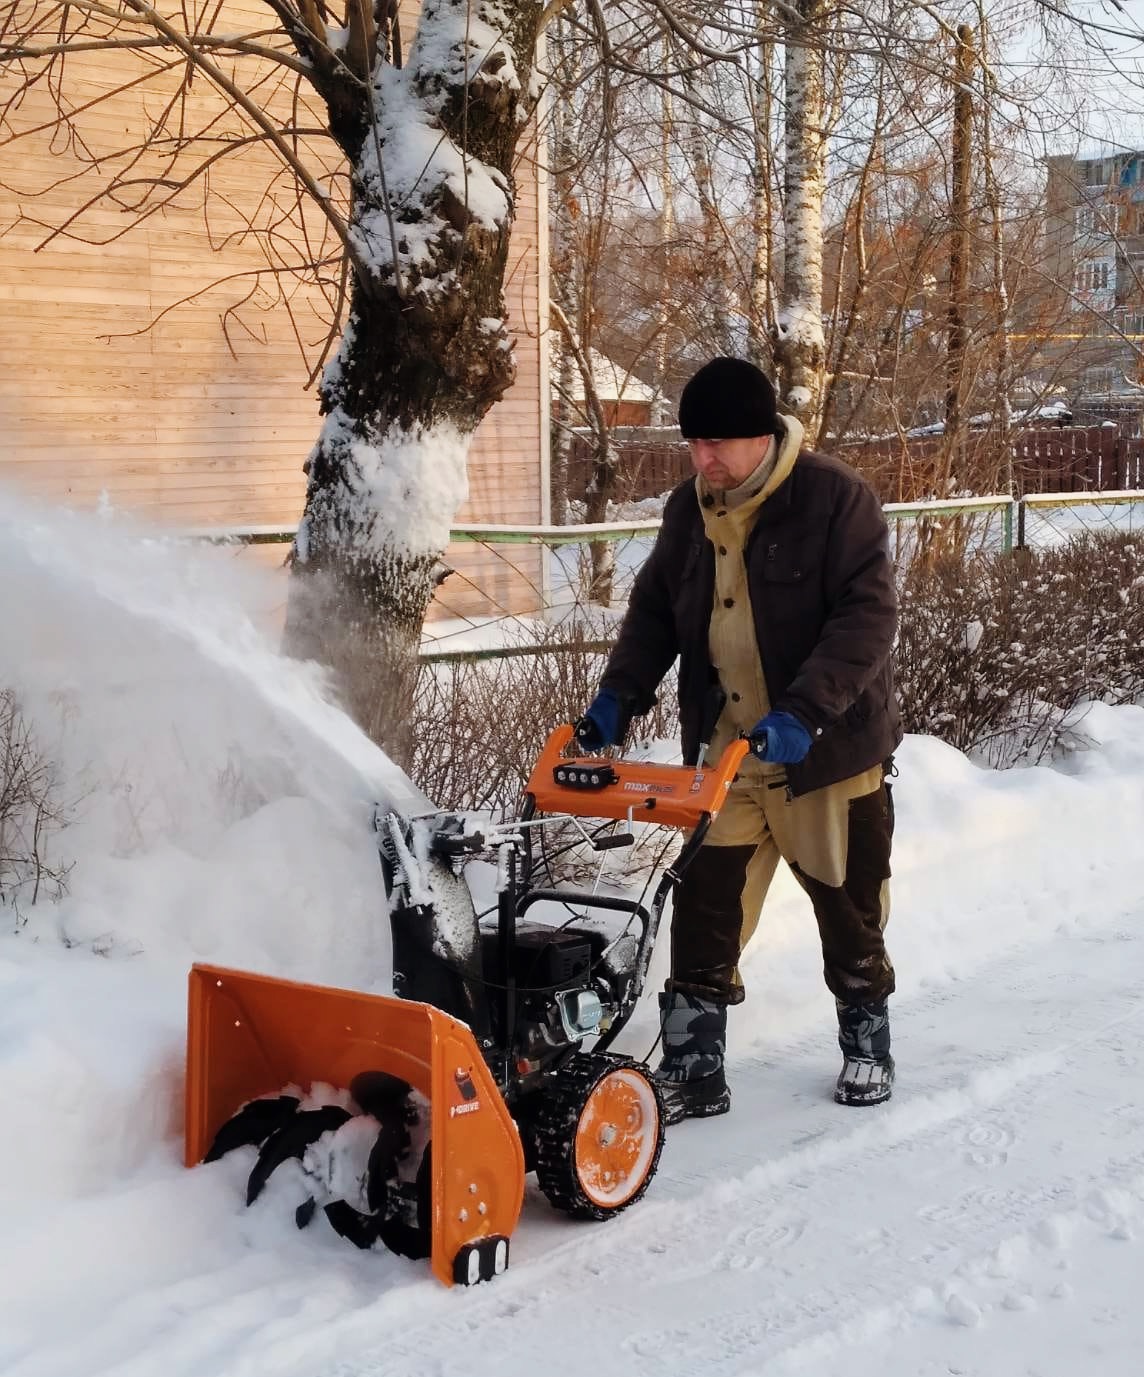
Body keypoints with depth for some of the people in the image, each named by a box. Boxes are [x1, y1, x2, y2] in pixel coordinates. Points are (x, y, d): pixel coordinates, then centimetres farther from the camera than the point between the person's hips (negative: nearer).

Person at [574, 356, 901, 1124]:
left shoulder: (836, 498, -15)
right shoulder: (689, 511, 3)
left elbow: (868, 615, -20)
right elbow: (654, 611, 12)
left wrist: (804, 710, -30)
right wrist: (620, 696, -4)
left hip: (829, 746, -4)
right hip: (723, 748, 4)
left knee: (848, 903, 12)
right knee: (705, 911, 2)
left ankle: (867, 1041, 32)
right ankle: (693, 1069, 11)